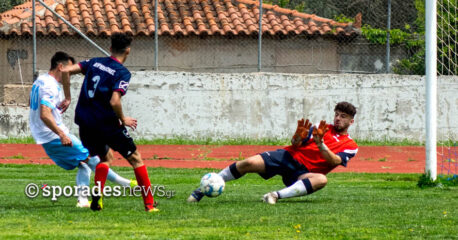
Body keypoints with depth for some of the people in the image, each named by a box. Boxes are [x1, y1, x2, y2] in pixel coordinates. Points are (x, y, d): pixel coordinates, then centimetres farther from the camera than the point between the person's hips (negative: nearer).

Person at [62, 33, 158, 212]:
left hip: (85, 122, 6)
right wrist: (123, 120, -5)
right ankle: (149, 203, 7)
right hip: (107, 123, -6)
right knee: (135, 158, 9)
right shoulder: (122, 73, -10)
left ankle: (97, 197, 9)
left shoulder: (94, 63, 8)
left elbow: (67, 71, 4)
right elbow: (114, 101, -22)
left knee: (106, 157, 26)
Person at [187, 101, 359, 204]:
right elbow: (295, 145, 5)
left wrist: (320, 143, -28)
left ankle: (278, 195, -48)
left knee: (322, 179, -37)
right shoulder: (323, 129, 14)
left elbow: (334, 161, -12)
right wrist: (298, 137, -19)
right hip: (289, 157, 2)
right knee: (249, 164, -22)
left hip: (303, 172, -2)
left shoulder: (350, 146, 8)